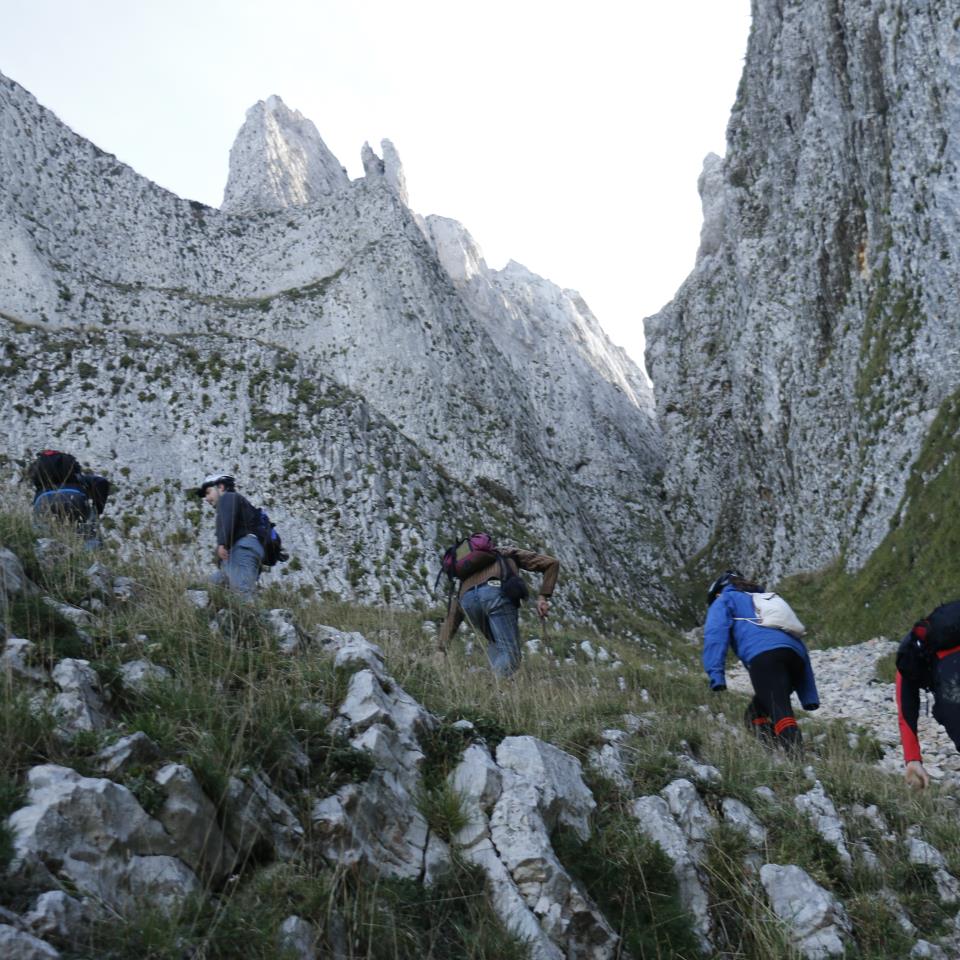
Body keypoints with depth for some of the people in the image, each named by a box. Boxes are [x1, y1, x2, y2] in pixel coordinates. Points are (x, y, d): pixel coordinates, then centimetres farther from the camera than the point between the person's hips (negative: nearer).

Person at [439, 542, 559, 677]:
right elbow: (552, 563, 26)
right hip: (497, 593, -4)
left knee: (495, 644, 28)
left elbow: (451, 618, 36)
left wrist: (441, 650, 33)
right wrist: (543, 597, 16)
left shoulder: (467, 572, 43)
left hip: (468, 599, 4)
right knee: (510, 660, -2)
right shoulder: (510, 553, 38)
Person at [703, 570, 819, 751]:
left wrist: (716, 675, -6)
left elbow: (715, 635, 4)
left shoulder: (724, 600, 26)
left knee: (780, 713, -19)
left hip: (764, 655, -6)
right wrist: (810, 696, 30)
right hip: (795, 655, 6)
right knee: (757, 711, 17)